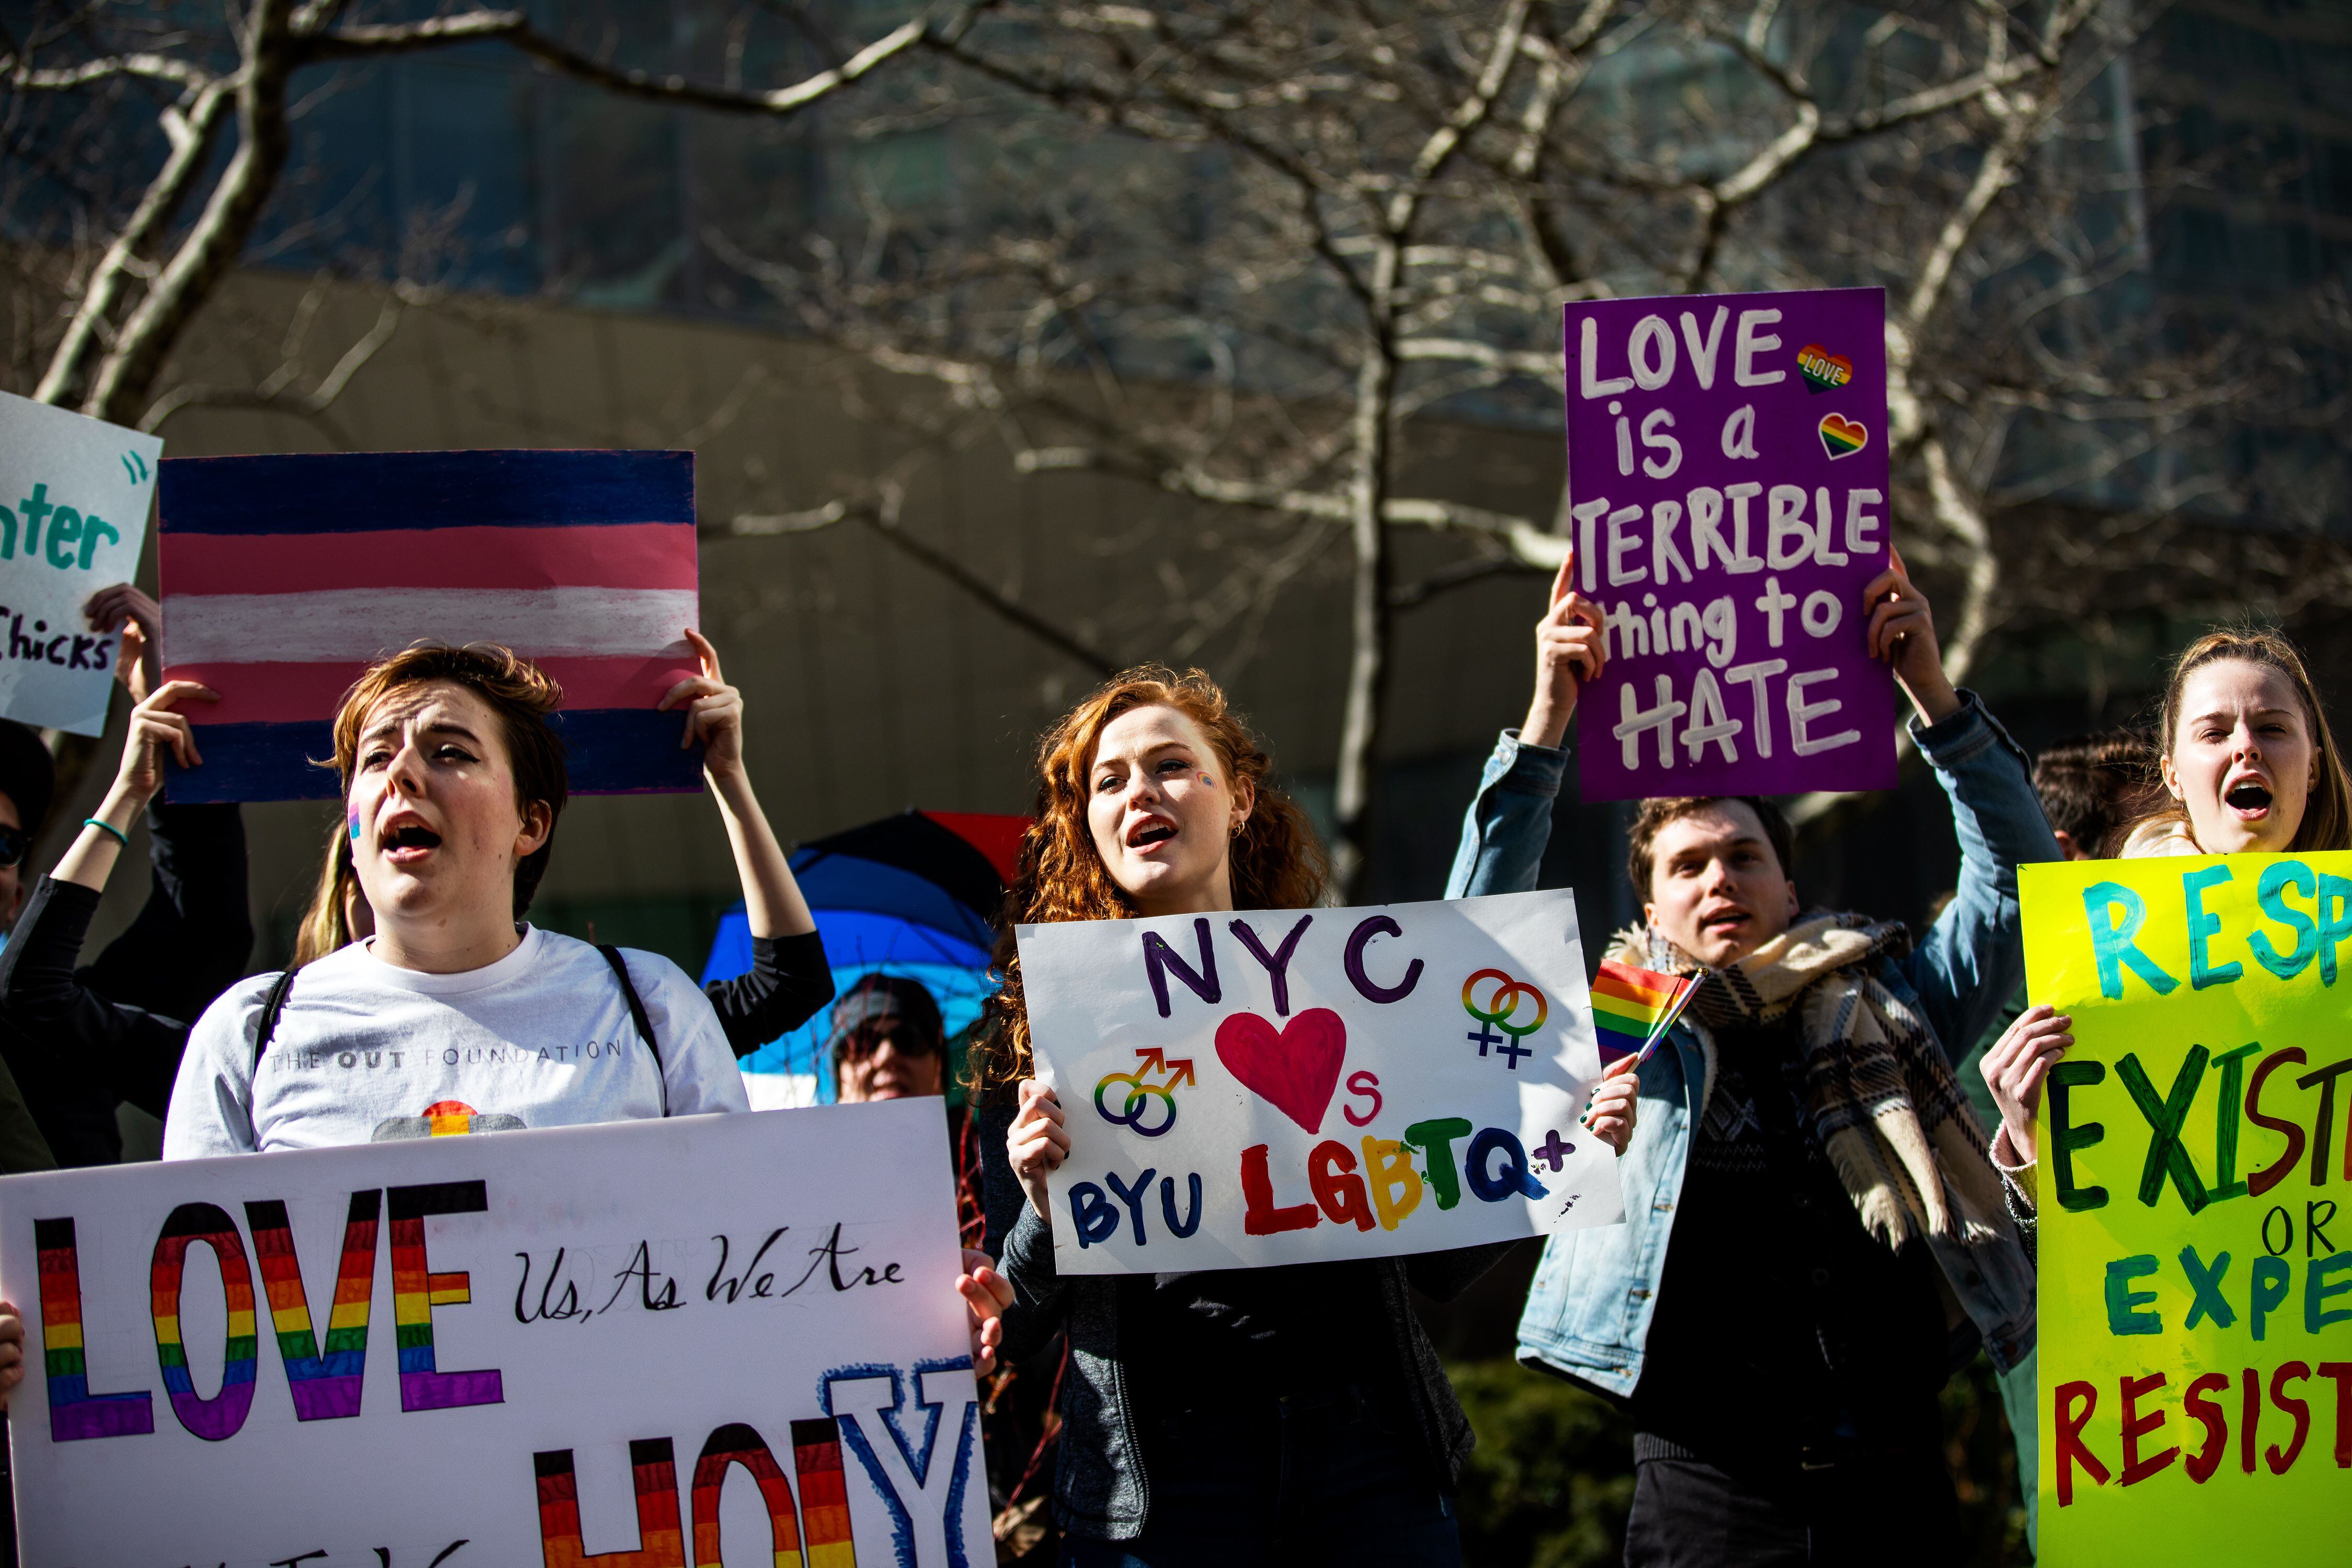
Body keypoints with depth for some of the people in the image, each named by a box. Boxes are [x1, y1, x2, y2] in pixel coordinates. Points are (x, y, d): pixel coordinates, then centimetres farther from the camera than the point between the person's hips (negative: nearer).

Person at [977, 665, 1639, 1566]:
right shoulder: (1039, 1032, 4)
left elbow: (1440, 1264, 12)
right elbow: (1012, 1334, 4)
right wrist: (1043, 1210, -16)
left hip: (1368, 1460, 1)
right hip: (1154, 1482, -1)